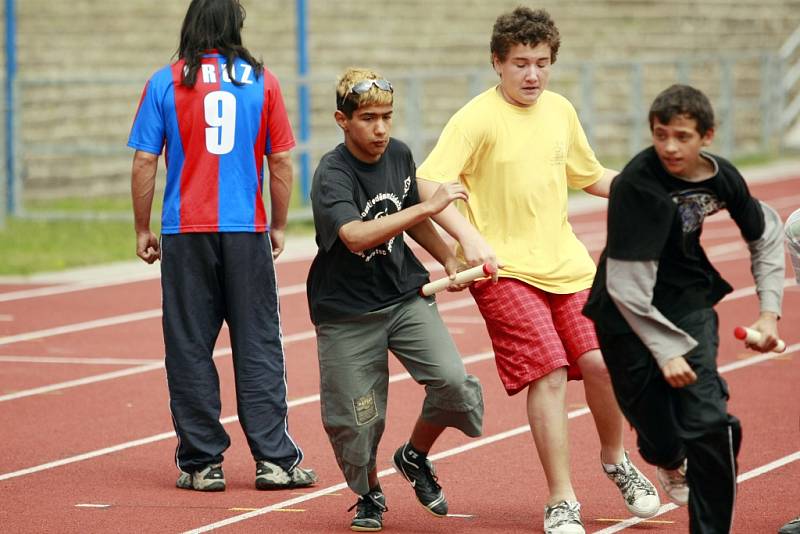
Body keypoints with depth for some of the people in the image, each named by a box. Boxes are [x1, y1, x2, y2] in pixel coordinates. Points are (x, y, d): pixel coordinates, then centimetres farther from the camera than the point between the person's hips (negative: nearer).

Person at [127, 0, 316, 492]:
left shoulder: (165, 83, 0)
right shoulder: (261, 81, 2)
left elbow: (145, 163, -1)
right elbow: (282, 161, 4)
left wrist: (143, 230, 7)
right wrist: (279, 226, 14)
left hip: (187, 234, 0)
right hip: (247, 231, 1)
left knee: (189, 348, 5)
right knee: (258, 345, 5)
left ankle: (202, 463, 6)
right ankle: (274, 460, 2)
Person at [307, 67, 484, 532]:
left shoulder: (399, 154, 1)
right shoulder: (332, 176, -19)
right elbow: (356, 236, -37)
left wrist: (448, 258, 8)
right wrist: (429, 206, -37)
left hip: (406, 296, 4)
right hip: (347, 311, -4)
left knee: (452, 380, -15)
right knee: (357, 419, 0)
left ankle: (416, 456, 12)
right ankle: (369, 494, 29)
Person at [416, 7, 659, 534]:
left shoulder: (560, 111, 10)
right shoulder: (476, 119, -10)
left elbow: (590, 176, 25)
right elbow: (426, 185, -19)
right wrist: (469, 236, -31)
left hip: (568, 263, 5)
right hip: (505, 271, -5)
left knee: (601, 361, -7)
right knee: (549, 373, -14)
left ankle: (615, 460, 23)